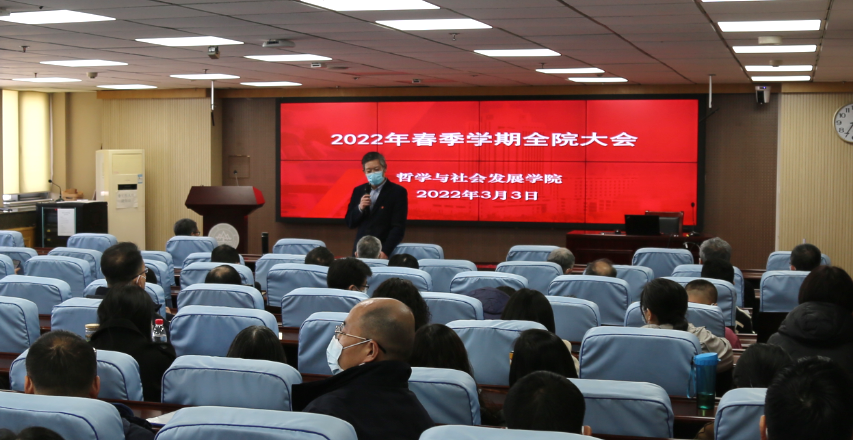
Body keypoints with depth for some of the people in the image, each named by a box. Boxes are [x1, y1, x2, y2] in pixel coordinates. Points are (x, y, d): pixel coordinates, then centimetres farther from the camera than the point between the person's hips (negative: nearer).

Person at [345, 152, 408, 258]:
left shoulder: (398, 192, -5)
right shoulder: (358, 191, 9)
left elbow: (399, 227, -10)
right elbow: (350, 223, 10)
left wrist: (385, 251, -20)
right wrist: (360, 208, -9)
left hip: (383, 253, -4)